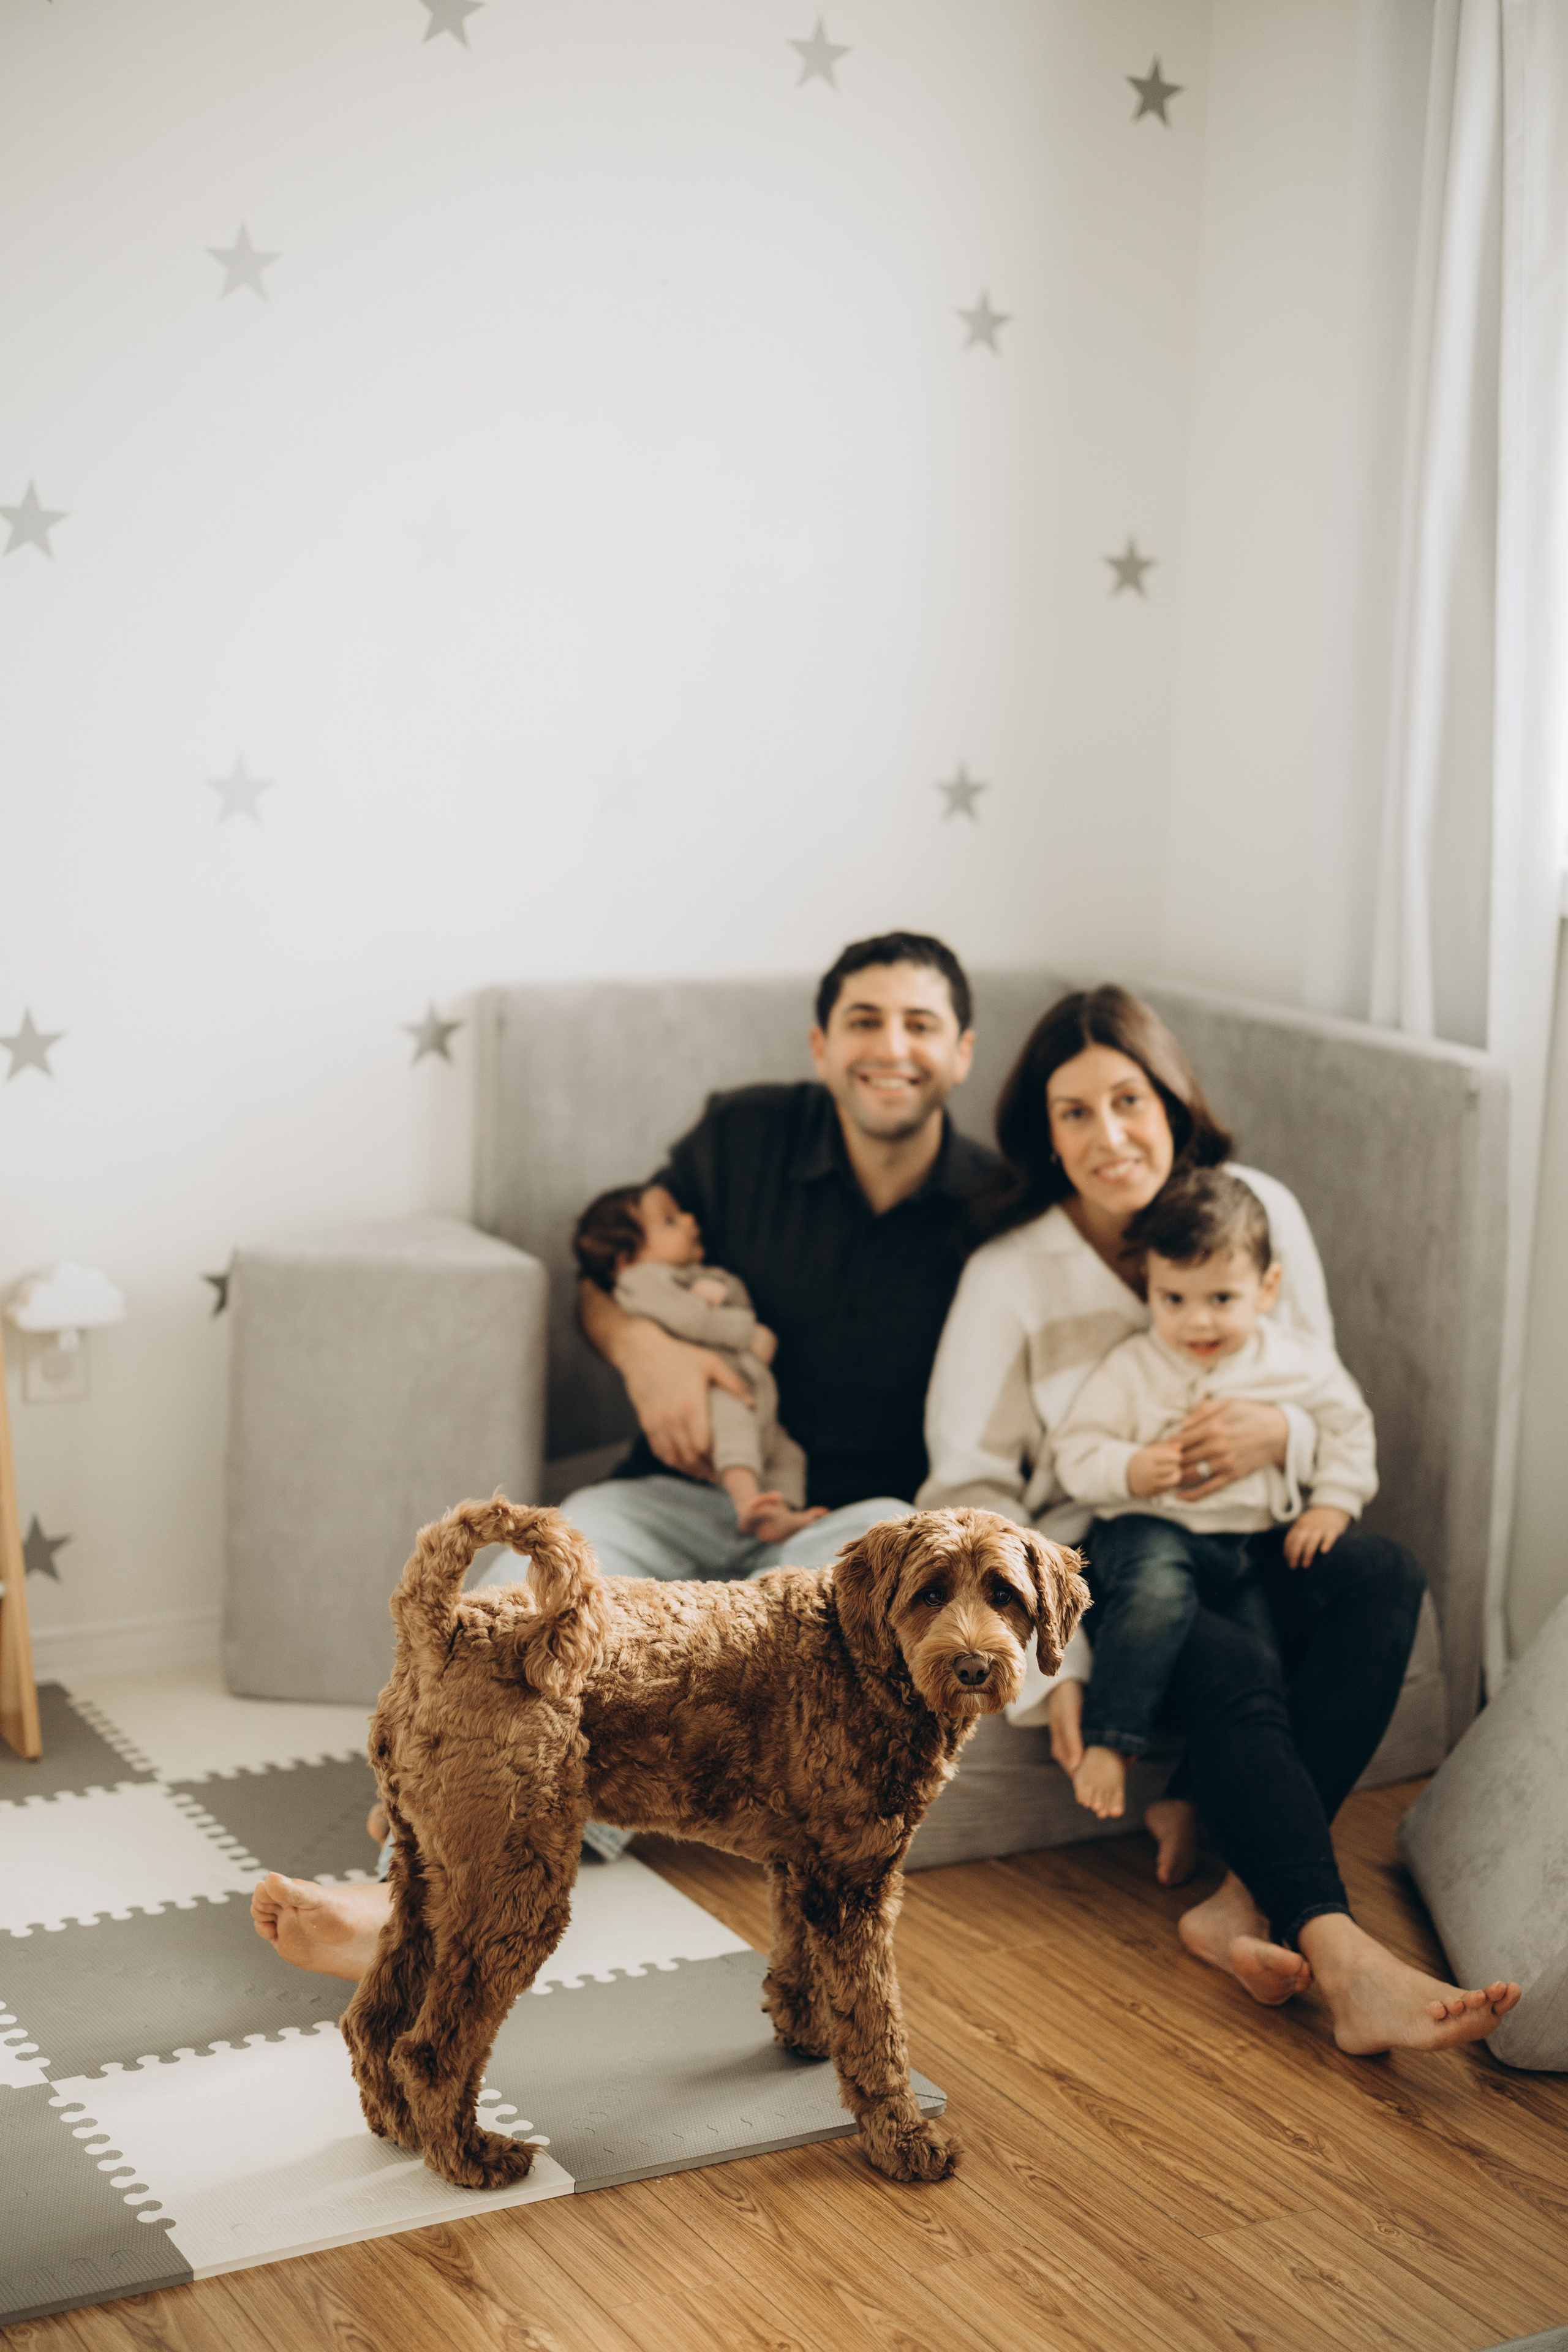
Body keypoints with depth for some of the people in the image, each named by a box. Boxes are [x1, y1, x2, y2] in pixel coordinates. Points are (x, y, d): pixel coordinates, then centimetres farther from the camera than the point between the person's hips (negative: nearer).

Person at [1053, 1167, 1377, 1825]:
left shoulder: (1299, 1362, 5)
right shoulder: (1132, 1369, -2)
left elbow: (1348, 1428, 17)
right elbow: (1076, 1452, -1)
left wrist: (1333, 1504, 4)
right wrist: (1128, 1471, -21)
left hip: (1259, 1541, 4)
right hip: (1154, 1530, -4)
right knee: (1157, 1591, -38)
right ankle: (1107, 1741, -28)